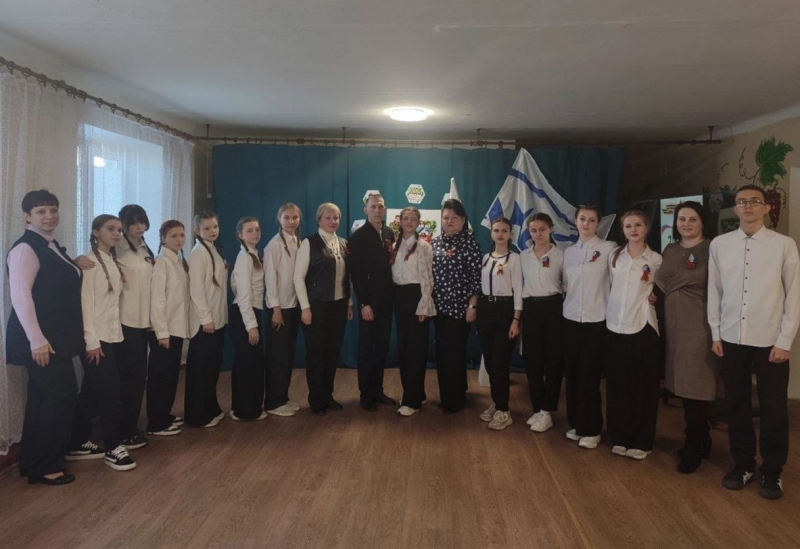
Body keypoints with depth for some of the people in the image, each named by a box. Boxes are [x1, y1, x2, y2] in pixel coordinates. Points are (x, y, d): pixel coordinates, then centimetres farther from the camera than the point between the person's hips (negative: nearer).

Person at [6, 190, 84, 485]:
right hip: (40, 340, -9)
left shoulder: (53, 246, 14)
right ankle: (43, 465, 9)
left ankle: (33, 462, 26)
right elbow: (20, 297, -22)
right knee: (62, 393, -5)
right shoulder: (25, 248, -15)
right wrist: (37, 340, -25)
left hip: (55, 337, 9)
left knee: (43, 397, 14)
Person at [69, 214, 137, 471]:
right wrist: (91, 340, -18)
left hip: (113, 335, 8)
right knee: (111, 393, -6)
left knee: (92, 393, 13)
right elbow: (86, 302, -15)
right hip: (96, 338, -7)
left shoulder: (114, 262, 13)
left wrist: (117, 328, 4)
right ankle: (114, 448, 4)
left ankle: (78, 444, 22)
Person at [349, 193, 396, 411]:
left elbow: (391, 262, 12)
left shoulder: (390, 233, 8)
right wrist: (364, 303, -15)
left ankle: (378, 390, 23)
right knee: (366, 348, 5)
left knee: (382, 347, 11)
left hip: (386, 299, 5)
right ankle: (366, 395, 16)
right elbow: (356, 273, -11)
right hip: (369, 301, -5)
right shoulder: (358, 236, -8)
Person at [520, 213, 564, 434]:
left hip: (553, 308, -3)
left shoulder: (560, 255, -2)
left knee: (553, 359, 1)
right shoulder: (523, 256, 7)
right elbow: (520, 284, 11)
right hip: (531, 309, 3)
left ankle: (547, 411, 10)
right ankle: (537, 408, 19)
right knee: (531, 359, 6)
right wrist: (518, 312, 7)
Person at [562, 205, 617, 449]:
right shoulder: (568, 252, 11)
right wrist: (569, 305, 10)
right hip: (570, 319, 5)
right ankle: (576, 424, 22)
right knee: (572, 374, 9)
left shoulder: (608, 248, -5)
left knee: (590, 376, -1)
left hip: (596, 320, -4)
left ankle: (591, 430, 11)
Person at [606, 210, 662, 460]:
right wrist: (613, 307, 9)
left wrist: (651, 295, -5)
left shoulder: (656, 260, -1)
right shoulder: (614, 256, 6)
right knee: (617, 384, 7)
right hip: (615, 325, 3)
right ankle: (619, 437, 19)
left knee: (643, 386, 3)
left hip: (642, 326, -3)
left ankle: (640, 441, 14)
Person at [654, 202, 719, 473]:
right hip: (674, 324, 6)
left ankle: (693, 449, 12)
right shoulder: (670, 251, 13)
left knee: (696, 386, -1)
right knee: (684, 385, 11)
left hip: (700, 325, -6)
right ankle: (701, 441, 27)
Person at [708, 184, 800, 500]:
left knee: (773, 408, 8)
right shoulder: (719, 245, 2)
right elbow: (714, 291, 6)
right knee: (736, 405, 12)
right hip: (732, 339, 2)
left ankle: (772, 471, 25)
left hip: (770, 341, -2)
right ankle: (742, 463, 29)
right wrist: (715, 334, 4)